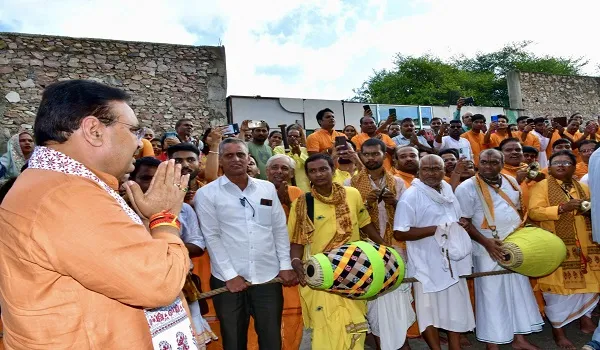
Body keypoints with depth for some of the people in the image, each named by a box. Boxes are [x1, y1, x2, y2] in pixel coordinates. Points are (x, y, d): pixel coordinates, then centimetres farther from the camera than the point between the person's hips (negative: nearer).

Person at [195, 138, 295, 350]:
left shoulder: (268, 188, 6)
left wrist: (285, 265, 3)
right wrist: (230, 275, -9)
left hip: (268, 277, 2)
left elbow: (280, 229, 8)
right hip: (228, 279, -2)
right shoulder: (207, 194, -3)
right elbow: (211, 237, -6)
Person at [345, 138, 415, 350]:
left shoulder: (397, 182, 8)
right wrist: (367, 203, -18)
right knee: (374, 296, 0)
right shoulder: (351, 183, 1)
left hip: (394, 246, 2)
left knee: (396, 295, 0)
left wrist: (394, 203, -12)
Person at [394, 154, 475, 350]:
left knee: (456, 307, 18)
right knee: (429, 309, 7)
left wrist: (461, 223, -1)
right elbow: (400, 233, -21)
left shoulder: (448, 190, 8)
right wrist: (436, 229, -21)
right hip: (427, 264, -7)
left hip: (452, 260, 7)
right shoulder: (411, 196, -15)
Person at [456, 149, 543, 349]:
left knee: (519, 291, 14)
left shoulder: (511, 182, 8)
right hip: (488, 250, -6)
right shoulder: (467, 187, -11)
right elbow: (463, 222, -13)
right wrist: (485, 242, -21)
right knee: (492, 296, 1)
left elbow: (519, 210, 19)